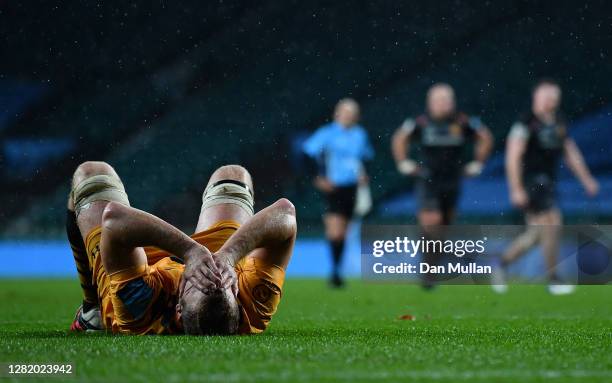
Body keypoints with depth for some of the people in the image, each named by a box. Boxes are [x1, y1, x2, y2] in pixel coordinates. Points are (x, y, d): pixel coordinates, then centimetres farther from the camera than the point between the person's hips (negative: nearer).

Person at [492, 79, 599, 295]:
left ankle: (503, 264, 24)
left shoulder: (559, 123, 12)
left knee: (537, 233, 9)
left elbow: (570, 152, 20)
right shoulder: (525, 124, -11)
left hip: (547, 183, 8)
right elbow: (513, 157, -14)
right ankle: (553, 280, -6)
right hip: (530, 181, -8)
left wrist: (586, 179, 16)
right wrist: (516, 189, -19)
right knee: (552, 224, -14)